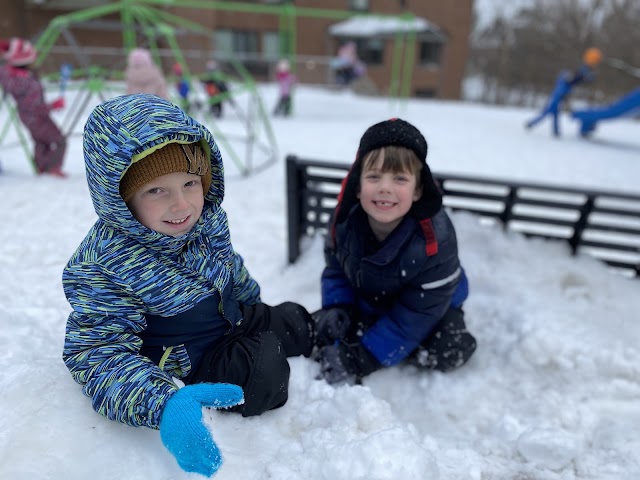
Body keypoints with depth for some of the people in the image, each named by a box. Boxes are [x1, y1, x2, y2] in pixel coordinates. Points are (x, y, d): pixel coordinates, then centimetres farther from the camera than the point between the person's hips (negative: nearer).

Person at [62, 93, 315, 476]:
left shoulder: (208, 219, -11)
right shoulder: (103, 266, -30)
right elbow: (100, 352, -32)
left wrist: (251, 304, 24)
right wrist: (163, 404, -49)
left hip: (233, 321, 7)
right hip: (187, 365, -6)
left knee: (295, 320, 9)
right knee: (264, 367, -23)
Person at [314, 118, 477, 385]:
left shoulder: (435, 241, -35)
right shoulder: (345, 218, -24)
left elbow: (414, 317, -29)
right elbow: (336, 266, -4)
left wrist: (362, 359, -32)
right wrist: (336, 308, -23)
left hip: (428, 304, -2)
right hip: (365, 302, 3)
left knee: (449, 353, -24)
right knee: (321, 332, -12)